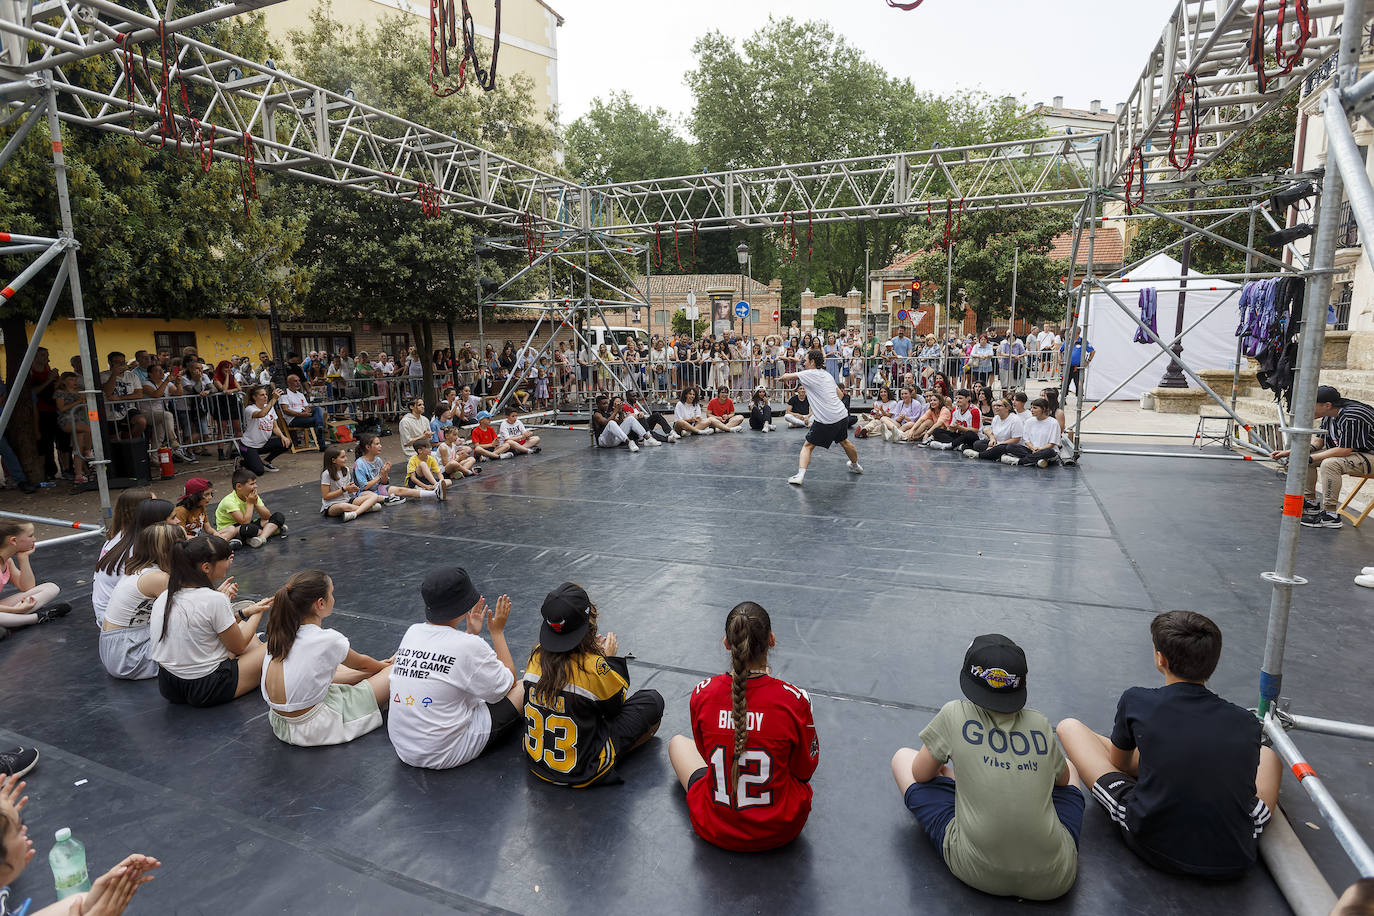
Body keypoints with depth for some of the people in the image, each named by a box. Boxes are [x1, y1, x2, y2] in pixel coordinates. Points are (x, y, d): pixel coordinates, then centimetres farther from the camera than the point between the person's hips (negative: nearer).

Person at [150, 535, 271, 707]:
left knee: (242, 625, 23)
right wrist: (257, 612, 3)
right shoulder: (214, 601, -24)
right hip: (206, 691, -8)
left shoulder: (165, 596, -1)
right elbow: (238, 647, -11)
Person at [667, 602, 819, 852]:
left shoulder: (702, 693, -17)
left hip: (714, 830, 0)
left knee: (678, 742, 27)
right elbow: (806, 769, -5)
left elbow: (706, 752, 1)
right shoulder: (794, 699, -22)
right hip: (782, 831, 0)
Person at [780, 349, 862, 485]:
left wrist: (790, 377, 15)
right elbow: (840, 394, 21)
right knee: (844, 442, 29)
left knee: (808, 446, 1)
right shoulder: (827, 375, 13)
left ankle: (800, 475, -11)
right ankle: (855, 466, 50)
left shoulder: (809, 374, -9)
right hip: (842, 415, 7)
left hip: (825, 420, -7)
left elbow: (785, 377, -8)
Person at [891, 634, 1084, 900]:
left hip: (977, 871, -3)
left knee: (902, 757, 15)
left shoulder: (954, 715, -3)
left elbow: (920, 774, 9)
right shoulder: (1040, 724, 4)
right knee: (1070, 767, 31)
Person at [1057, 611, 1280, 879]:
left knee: (1069, 726, 12)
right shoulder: (1247, 723, -4)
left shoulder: (1136, 701, -10)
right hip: (1234, 862, 3)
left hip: (1152, 847, -3)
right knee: (1268, 754, 28)